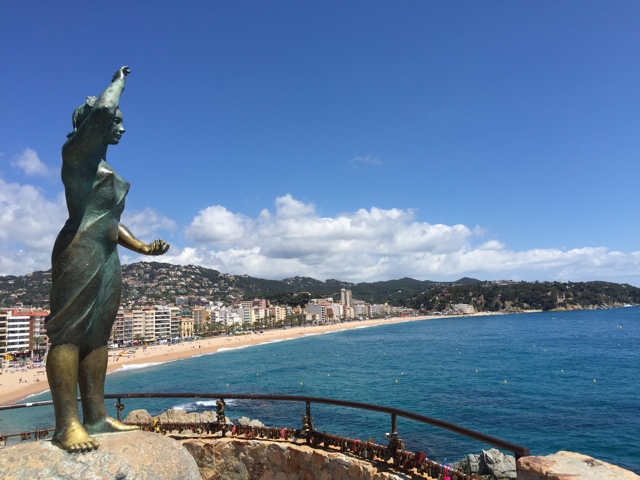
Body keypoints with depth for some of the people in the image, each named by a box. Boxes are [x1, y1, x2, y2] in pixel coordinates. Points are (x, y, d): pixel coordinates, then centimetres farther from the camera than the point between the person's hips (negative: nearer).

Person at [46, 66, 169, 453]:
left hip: (107, 258, 9)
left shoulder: (104, 167, 26)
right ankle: (67, 423, -12)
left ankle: (96, 417, 8)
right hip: (80, 251, -9)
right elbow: (101, 111, -18)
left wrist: (143, 247, 16)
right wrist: (119, 81, 1)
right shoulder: (77, 152, 1)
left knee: (98, 335, 5)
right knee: (70, 334, -12)